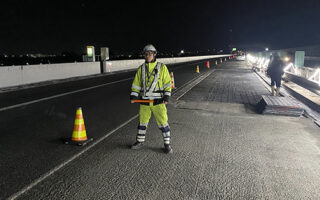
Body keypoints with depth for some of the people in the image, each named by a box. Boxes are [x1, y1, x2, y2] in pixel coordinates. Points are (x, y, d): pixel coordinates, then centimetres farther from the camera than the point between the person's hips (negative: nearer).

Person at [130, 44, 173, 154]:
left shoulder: (162, 67, -2)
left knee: (163, 122, 0)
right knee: (142, 121, 13)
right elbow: (136, 83, 9)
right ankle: (140, 141, 30)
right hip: (144, 100, 3)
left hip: (158, 101, -3)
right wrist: (133, 95, -1)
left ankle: (167, 144, 13)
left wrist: (166, 97, -10)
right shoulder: (141, 68, 6)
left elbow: (167, 83, -2)